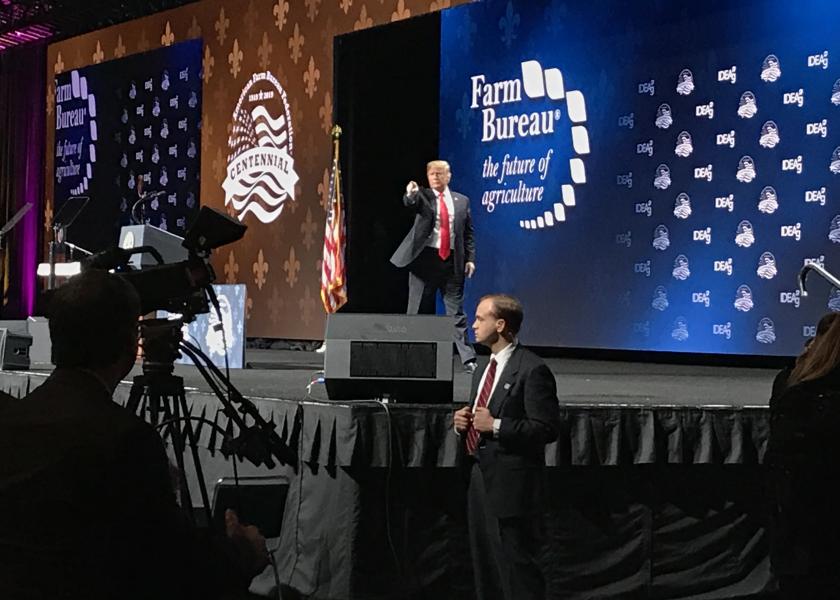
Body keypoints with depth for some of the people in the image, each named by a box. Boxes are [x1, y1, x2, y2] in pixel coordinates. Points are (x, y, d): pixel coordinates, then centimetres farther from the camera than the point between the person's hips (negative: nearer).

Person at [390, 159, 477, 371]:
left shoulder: (462, 201, 11)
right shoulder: (423, 196, 5)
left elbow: (468, 233, 11)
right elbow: (410, 203, -18)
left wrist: (470, 258, 2)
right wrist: (411, 194, -41)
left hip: (452, 260, 1)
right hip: (425, 258, -1)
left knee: (456, 310, 1)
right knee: (419, 309, 4)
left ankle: (468, 358, 0)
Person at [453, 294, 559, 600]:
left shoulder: (532, 370, -12)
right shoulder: (483, 371, 16)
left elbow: (546, 429, -17)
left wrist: (496, 426, -21)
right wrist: (463, 423, 5)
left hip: (511, 486, -9)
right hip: (480, 480, 9)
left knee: (516, 569, -5)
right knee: (485, 567, 15)